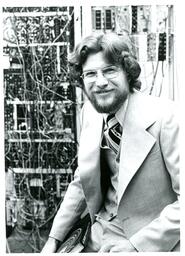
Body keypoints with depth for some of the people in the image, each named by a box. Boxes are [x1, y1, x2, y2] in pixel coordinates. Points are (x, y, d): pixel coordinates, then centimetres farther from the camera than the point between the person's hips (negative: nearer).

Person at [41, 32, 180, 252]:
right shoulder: (90, 112, -1)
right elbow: (82, 182, 8)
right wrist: (54, 238, 3)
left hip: (151, 243, -4)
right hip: (99, 237, 5)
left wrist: (137, 245, -21)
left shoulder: (166, 118, -20)